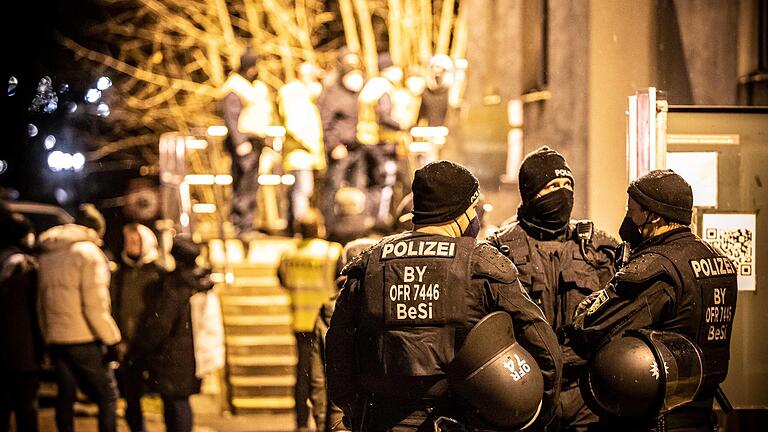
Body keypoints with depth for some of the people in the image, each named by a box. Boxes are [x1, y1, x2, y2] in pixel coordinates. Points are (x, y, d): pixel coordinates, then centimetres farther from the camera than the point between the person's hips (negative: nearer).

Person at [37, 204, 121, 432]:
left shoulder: (47, 255, 13)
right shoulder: (88, 252, -10)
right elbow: (94, 305, -16)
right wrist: (112, 339, -10)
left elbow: (41, 303, 15)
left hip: (55, 340, 7)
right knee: (107, 395, 1)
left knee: (65, 396, 12)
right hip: (85, 339, -7)